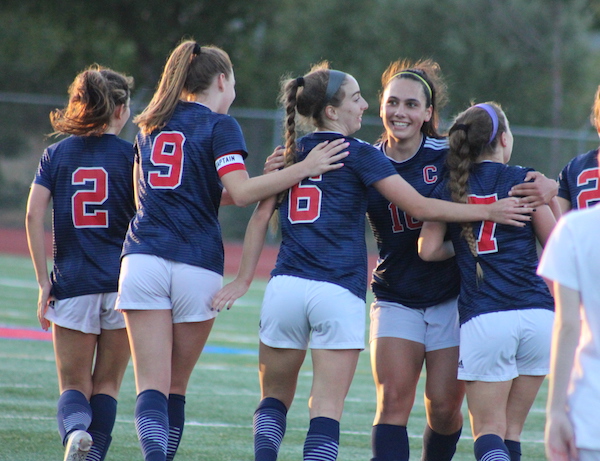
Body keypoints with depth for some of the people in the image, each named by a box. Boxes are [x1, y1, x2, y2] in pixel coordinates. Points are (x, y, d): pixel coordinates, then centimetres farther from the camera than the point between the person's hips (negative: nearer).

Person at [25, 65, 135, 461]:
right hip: (121, 280, -1)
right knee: (107, 384, 11)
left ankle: (75, 429, -25)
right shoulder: (129, 154, 0)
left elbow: (33, 215, -3)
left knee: (74, 386, 6)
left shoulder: (57, 154, 6)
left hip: (72, 283, 1)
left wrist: (44, 282, 0)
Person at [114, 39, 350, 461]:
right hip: (196, 266, -3)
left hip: (143, 260, 3)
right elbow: (240, 192, -14)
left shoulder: (151, 125, 18)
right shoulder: (220, 125, 0)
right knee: (176, 386, 12)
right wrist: (304, 168, -11)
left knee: (152, 386, -6)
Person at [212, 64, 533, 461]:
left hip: (285, 287, 4)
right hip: (339, 294, -4)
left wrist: (243, 280, 16)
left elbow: (261, 217, 12)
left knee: (275, 398, 15)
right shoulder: (360, 155, -1)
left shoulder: (291, 155, 13)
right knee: (326, 409, -2)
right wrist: (488, 211, 2)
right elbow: (420, 207, -5)